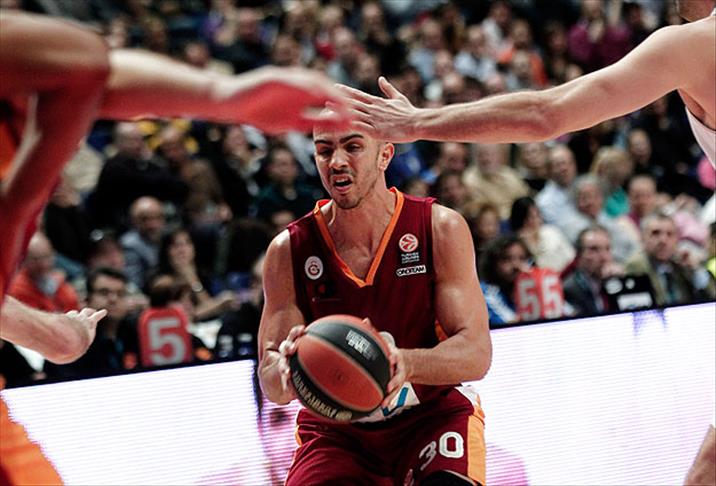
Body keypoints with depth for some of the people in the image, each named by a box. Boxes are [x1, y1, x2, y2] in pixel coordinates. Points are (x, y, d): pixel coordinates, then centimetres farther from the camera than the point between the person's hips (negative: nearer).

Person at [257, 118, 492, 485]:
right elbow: (271, 387, -8)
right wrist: (287, 371, -34)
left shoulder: (441, 229, -12)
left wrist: (406, 364, -39)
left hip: (436, 411, -2)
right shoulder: (289, 250, -9)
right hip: (337, 428, 2)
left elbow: (476, 353, -18)